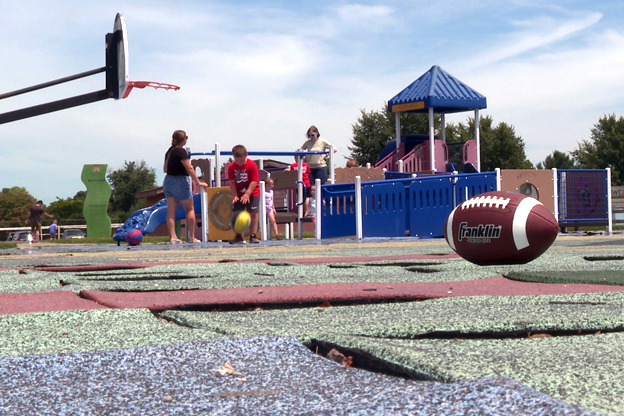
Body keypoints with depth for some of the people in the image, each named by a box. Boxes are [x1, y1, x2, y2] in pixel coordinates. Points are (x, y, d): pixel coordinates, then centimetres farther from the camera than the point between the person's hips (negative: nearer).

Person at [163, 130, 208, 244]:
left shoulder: (169, 151, 11)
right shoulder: (181, 151, -13)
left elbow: (165, 169, 19)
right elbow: (189, 168, -15)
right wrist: (198, 182, -11)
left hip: (168, 181, 7)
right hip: (180, 182, -7)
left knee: (171, 211, 3)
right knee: (190, 209, 4)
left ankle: (172, 237, -1)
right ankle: (191, 237, 3)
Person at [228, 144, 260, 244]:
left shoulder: (252, 165, -15)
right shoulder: (231, 167, -6)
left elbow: (254, 181, -18)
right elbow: (231, 182, -3)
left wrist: (247, 194, -26)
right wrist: (235, 195, -13)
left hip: (252, 194, -3)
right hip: (239, 195, 3)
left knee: (253, 213, -4)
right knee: (235, 214, -3)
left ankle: (253, 236, 4)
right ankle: (239, 236, 6)